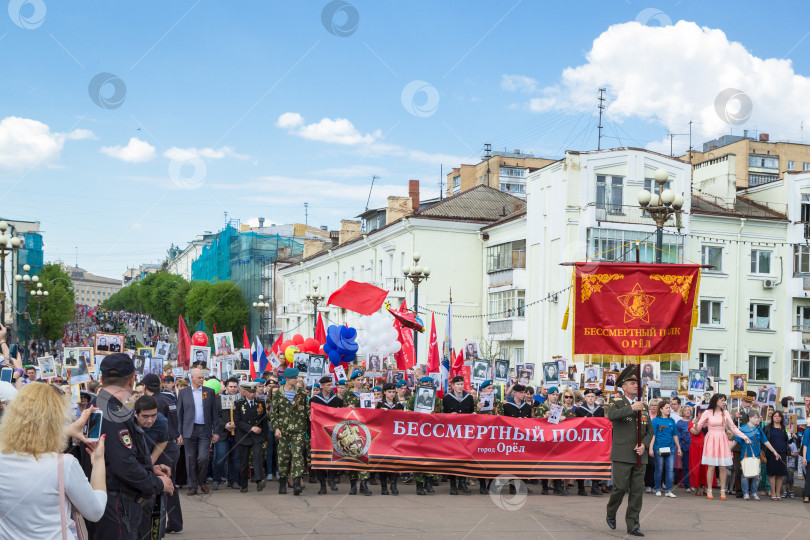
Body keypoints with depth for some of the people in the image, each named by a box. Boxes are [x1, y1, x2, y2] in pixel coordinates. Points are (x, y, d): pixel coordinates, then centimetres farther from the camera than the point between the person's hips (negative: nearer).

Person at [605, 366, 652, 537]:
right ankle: (611, 514, 21)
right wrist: (631, 408, -29)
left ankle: (633, 526, 9)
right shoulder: (616, 402, 1)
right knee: (620, 487, -7)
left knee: (637, 491, 3)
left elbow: (649, 431, 15)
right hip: (622, 455, -5)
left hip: (639, 455, 5)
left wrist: (644, 445, -4)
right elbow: (611, 415, -23)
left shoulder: (643, 406, 16)